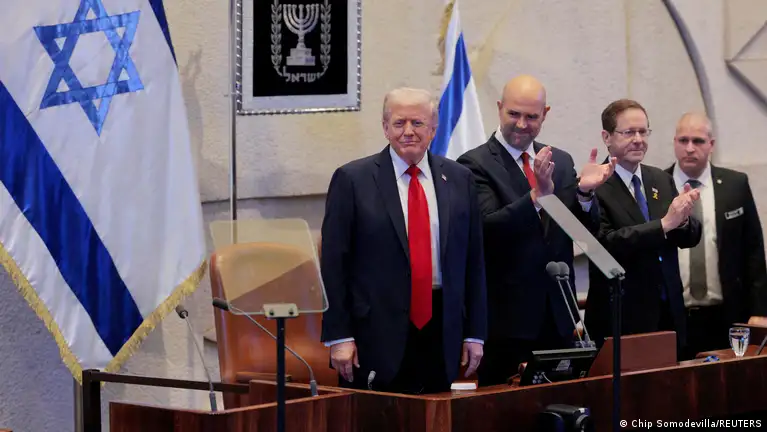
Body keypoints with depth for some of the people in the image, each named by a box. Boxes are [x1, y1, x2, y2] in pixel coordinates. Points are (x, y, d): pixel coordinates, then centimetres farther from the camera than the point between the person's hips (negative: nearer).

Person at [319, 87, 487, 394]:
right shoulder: (352, 179, 0)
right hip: (375, 335, -3)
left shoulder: (459, 180, 10)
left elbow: (473, 259, 12)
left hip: (440, 335, 3)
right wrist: (339, 337, -8)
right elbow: (333, 263, -2)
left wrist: (475, 334, 8)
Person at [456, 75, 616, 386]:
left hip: (558, 315, 5)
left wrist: (584, 191, -12)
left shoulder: (561, 161, 12)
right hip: (506, 316, -5)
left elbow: (587, 231, 8)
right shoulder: (476, 164, -6)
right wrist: (537, 195, -31)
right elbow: (487, 228, -18)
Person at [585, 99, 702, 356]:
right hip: (621, 318, -6)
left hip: (669, 313, 6)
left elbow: (690, 238, 9)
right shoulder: (594, 187, -10)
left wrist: (683, 219, -14)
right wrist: (664, 224, -25)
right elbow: (605, 242, -22)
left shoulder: (662, 180, 10)